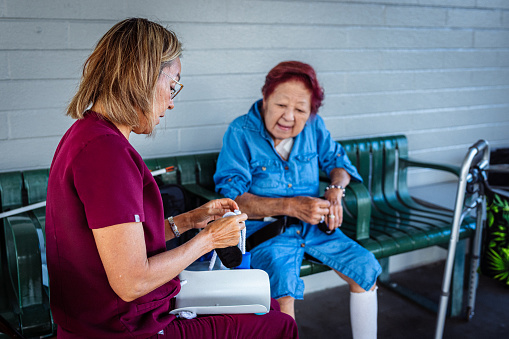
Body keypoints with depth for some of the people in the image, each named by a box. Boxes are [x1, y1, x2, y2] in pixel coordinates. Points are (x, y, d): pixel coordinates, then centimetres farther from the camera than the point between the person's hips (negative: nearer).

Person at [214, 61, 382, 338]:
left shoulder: (314, 127, 4)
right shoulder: (240, 132, -11)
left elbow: (338, 161, 19)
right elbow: (231, 197, -16)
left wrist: (335, 190, -6)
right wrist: (290, 206, -26)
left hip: (313, 225, 5)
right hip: (264, 229, -5)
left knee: (366, 268, -6)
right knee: (282, 284, -32)